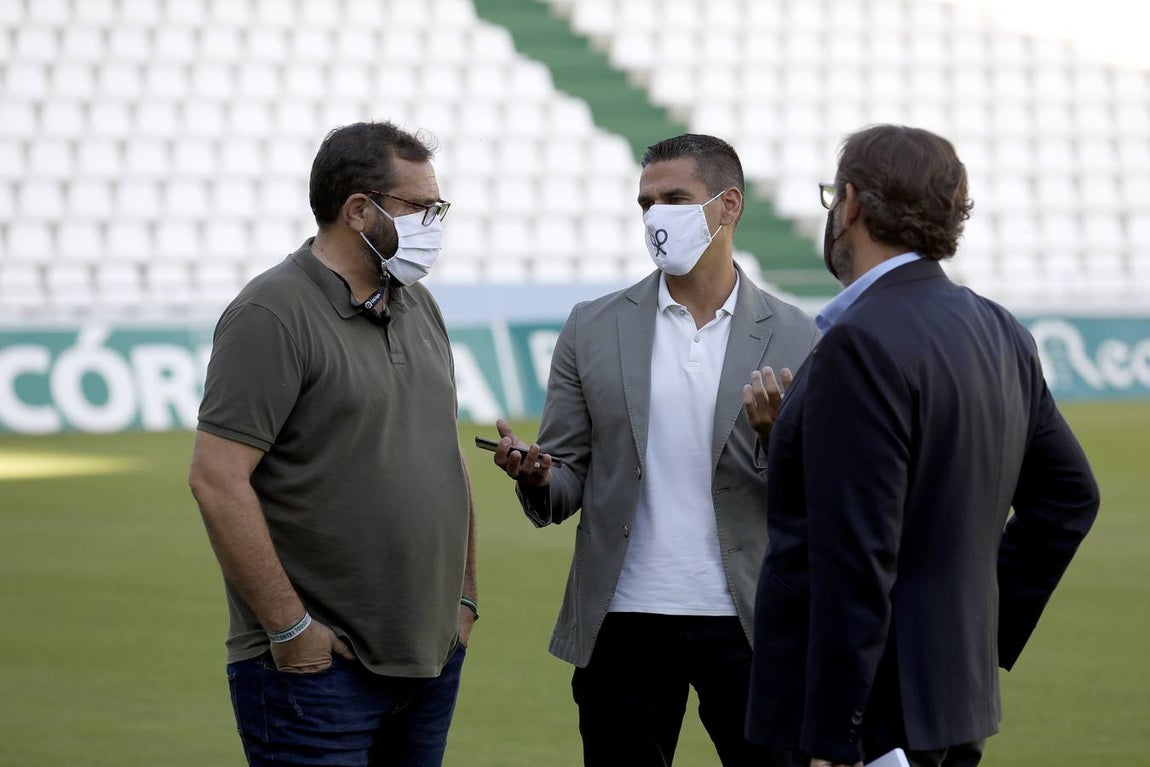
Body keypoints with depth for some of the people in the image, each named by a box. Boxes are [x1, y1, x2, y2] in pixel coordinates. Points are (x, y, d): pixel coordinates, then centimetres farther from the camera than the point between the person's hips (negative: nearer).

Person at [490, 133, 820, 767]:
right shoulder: (594, 329, 5)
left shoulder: (793, 340, 2)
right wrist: (536, 478, -16)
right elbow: (569, 474, 7)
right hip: (623, 624, 1)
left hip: (747, 621, -1)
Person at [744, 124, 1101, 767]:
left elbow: (857, 562, -22)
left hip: (875, 714, -9)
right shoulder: (998, 333, 10)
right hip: (959, 694, 9)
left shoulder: (864, 345, -18)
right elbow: (1068, 497, 19)